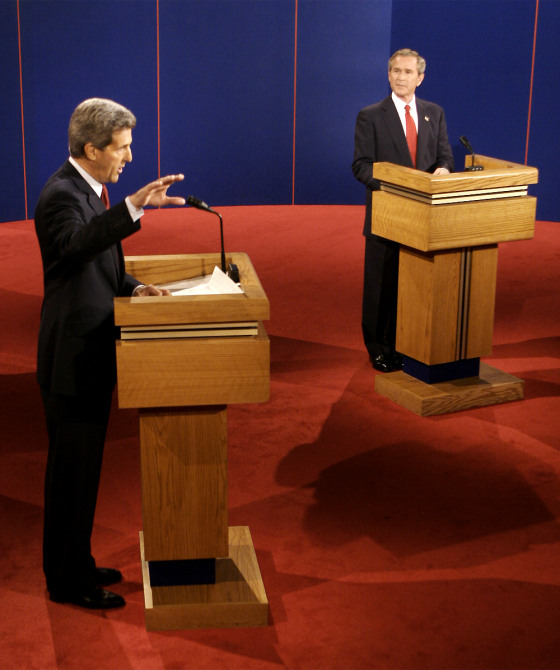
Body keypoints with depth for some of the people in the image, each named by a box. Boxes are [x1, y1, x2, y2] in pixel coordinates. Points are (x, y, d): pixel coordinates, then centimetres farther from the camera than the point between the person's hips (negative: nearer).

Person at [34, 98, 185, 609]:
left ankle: (75, 564, 33)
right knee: (73, 471, 1)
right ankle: (68, 581, 14)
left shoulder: (90, 189, 12)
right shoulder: (61, 194, -19)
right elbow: (77, 244, -42)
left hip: (91, 354, 10)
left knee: (82, 467, 19)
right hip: (72, 357, -10)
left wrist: (132, 287, 4)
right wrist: (135, 206, -52)